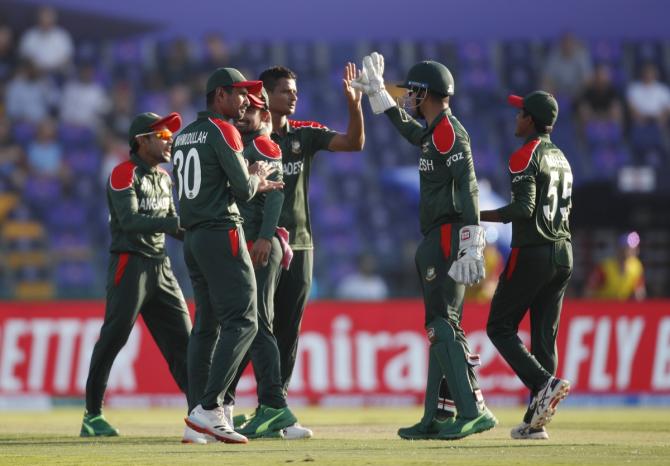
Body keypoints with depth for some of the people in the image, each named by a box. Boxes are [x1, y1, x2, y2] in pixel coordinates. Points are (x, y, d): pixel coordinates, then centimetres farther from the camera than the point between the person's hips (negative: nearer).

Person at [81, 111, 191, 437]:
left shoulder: (163, 178, 16)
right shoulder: (124, 174, -10)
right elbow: (130, 220, -21)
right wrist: (176, 223, -27)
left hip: (160, 267, 8)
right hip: (130, 264, -8)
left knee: (181, 338, 4)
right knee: (113, 338, -6)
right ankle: (92, 416, 0)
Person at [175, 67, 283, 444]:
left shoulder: (183, 137, 17)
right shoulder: (223, 131, -8)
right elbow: (243, 189, -11)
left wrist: (252, 184, 25)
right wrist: (256, 177, 11)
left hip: (192, 238, 9)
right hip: (222, 233, -9)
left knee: (206, 325, 9)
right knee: (242, 321, -10)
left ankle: (197, 420, 5)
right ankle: (208, 409, -21)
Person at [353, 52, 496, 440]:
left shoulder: (448, 131, -12)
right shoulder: (433, 133, 18)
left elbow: (468, 186, -22)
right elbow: (408, 127, 43)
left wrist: (472, 245, -29)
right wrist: (377, 92, 46)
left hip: (448, 237, -11)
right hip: (436, 242, 11)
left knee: (444, 324, -15)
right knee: (440, 325, 11)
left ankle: (473, 411, -22)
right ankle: (438, 416, 13)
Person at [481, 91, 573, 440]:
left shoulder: (525, 156, -10)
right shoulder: (561, 158, 17)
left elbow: (524, 208, -21)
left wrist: (477, 216, -14)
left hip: (532, 251, -8)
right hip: (564, 252, 8)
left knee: (500, 327, 1)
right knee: (545, 335, 6)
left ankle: (545, 384, -19)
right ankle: (535, 421, 4)